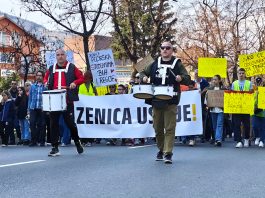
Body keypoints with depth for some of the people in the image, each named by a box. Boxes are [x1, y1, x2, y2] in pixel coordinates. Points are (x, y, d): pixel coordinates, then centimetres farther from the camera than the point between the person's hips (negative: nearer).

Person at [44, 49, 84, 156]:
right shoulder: (51, 69, 12)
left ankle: (77, 142, 24)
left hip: (67, 100, -3)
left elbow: (81, 78, 2)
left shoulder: (72, 67, 2)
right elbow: (46, 78, 25)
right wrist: (46, 82, 3)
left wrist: (75, 83, -16)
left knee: (70, 122, 0)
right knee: (53, 123, 2)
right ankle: (55, 148, 8)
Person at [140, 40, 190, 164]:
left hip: (170, 102, -4)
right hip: (156, 101, 4)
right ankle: (161, 150, 27)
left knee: (169, 128, -8)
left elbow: (188, 79, 0)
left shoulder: (177, 64, 3)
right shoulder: (155, 64, 13)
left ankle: (168, 153, -6)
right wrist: (143, 77, 1)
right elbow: (144, 72, 24)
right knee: (157, 128, 11)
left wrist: (181, 78, -22)